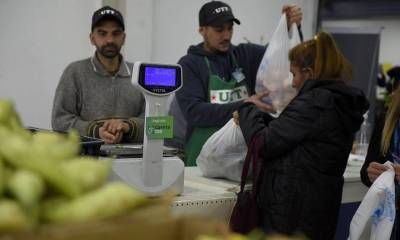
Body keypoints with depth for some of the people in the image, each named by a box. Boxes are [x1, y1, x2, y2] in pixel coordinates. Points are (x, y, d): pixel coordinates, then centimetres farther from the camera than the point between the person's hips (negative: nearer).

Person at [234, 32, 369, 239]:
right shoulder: (342, 102, 10)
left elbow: (263, 144, -18)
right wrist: (254, 117, 11)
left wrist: (248, 110, -1)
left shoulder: (314, 103, -19)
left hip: (293, 212, -9)